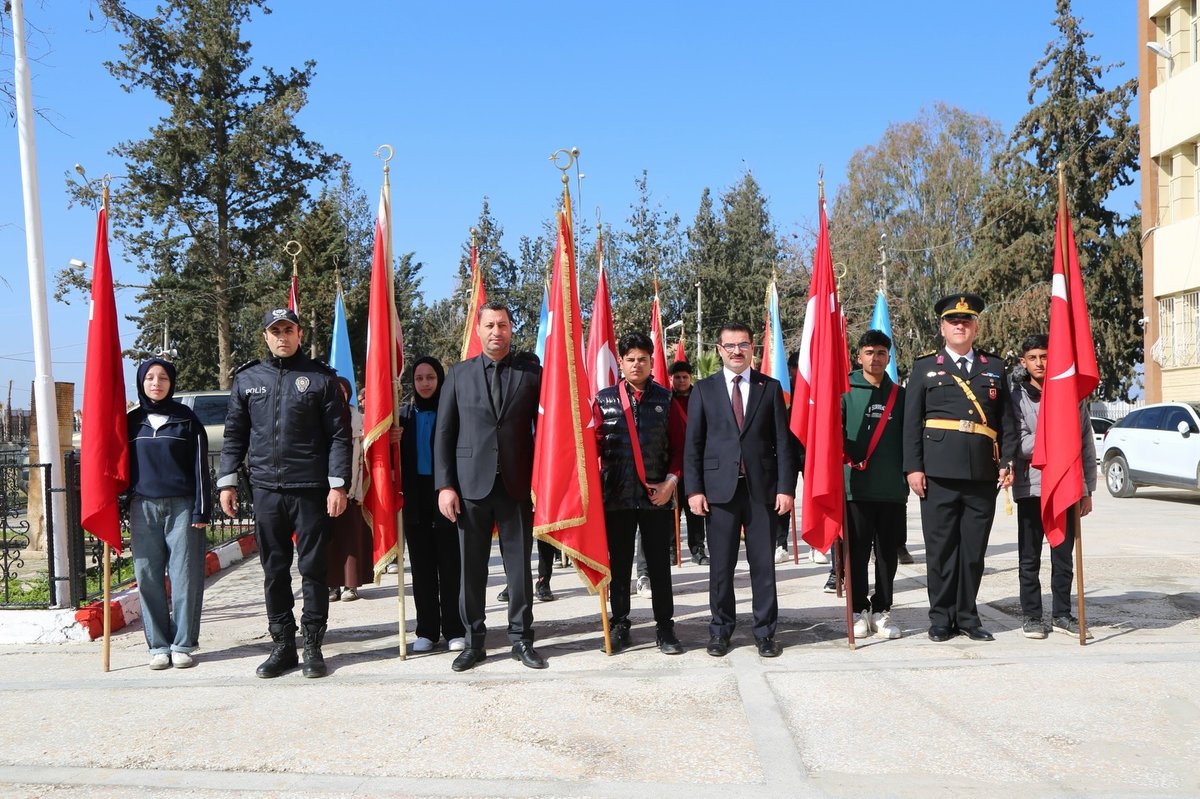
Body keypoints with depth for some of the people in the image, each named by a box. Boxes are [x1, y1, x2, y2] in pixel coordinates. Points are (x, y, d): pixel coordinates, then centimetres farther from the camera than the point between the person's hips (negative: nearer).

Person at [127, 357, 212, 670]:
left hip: (181, 506, -2)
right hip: (143, 508, 3)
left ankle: (183, 645, 7)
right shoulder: (132, 421, 10)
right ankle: (158, 645, 12)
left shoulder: (186, 419, 3)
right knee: (148, 578, 3)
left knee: (185, 577, -2)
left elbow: (200, 466, 1)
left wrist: (201, 510, -5)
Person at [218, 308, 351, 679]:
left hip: (311, 490, -3)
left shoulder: (321, 377, 1)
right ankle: (282, 645, 20)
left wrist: (338, 484, -9)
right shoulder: (247, 379, 10)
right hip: (266, 490, 3)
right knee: (274, 571, 9)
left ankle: (313, 645, 14)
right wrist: (227, 481, 5)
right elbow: (234, 435, 12)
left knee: (313, 569, 4)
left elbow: (338, 435, -2)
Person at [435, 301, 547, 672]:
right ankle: (474, 641, 19)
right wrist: (445, 485, -3)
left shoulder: (531, 373, 5)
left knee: (520, 565, 6)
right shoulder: (459, 374, 7)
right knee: (471, 567, 7)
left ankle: (521, 639, 18)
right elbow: (444, 433, 5)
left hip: (517, 485, 0)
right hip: (471, 484, 1)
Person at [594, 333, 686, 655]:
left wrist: (671, 481, -7)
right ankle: (620, 625, 21)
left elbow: (679, 445, 4)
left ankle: (665, 627, 15)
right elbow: (593, 444, 0)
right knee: (618, 563, 9)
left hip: (658, 495, 0)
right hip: (616, 495, 1)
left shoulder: (665, 399, 5)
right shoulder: (604, 399, 4)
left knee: (659, 564, 5)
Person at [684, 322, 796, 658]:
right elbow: (693, 444, 4)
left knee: (763, 564, 5)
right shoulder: (704, 389, 6)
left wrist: (786, 487, -4)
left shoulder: (770, 387, 7)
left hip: (762, 488, 0)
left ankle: (765, 631, 17)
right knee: (721, 565, 6)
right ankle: (720, 629, 20)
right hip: (720, 488, 0)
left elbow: (783, 442, 4)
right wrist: (694, 489, -4)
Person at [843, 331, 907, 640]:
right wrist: (847, 457, -18)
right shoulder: (847, 392, 3)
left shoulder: (899, 395, 11)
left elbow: (908, 437, 13)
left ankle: (882, 611, 17)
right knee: (858, 552, 3)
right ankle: (859, 611, 13)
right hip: (857, 486, -2)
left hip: (893, 488, 2)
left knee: (888, 553, 7)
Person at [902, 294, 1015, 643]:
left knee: (974, 550, 7)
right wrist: (913, 467, -5)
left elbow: (1006, 419, 13)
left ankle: (967, 616, 19)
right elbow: (912, 421, 3)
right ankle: (941, 618, 12)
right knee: (940, 548, 2)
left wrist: (1007, 461, 2)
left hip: (983, 474, 2)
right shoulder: (925, 366, 9)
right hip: (938, 473, -2)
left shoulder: (995, 367, 15)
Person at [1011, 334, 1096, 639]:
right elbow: (1022, 446, -8)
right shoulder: (1017, 398, 0)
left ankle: (1062, 614, 20)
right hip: (1031, 488, -2)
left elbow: (1087, 445, 7)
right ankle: (1031, 616, 14)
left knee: (1063, 557, 9)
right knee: (1030, 558, 5)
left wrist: (1087, 490, 5)